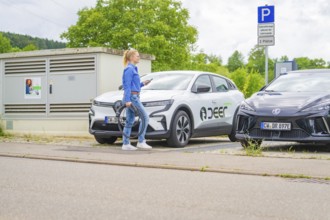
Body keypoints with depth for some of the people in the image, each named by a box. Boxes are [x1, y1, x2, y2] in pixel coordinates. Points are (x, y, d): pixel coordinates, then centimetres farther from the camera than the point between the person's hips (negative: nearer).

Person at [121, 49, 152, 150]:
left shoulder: (133, 69, 18)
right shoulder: (129, 69, -11)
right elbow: (127, 86, -17)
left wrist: (143, 84, 15)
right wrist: (128, 100, -21)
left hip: (132, 97, 10)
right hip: (132, 97, -10)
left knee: (129, 121, 8)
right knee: (145, 117, -7)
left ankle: (126, 144, 10)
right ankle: (141, 142, -4)